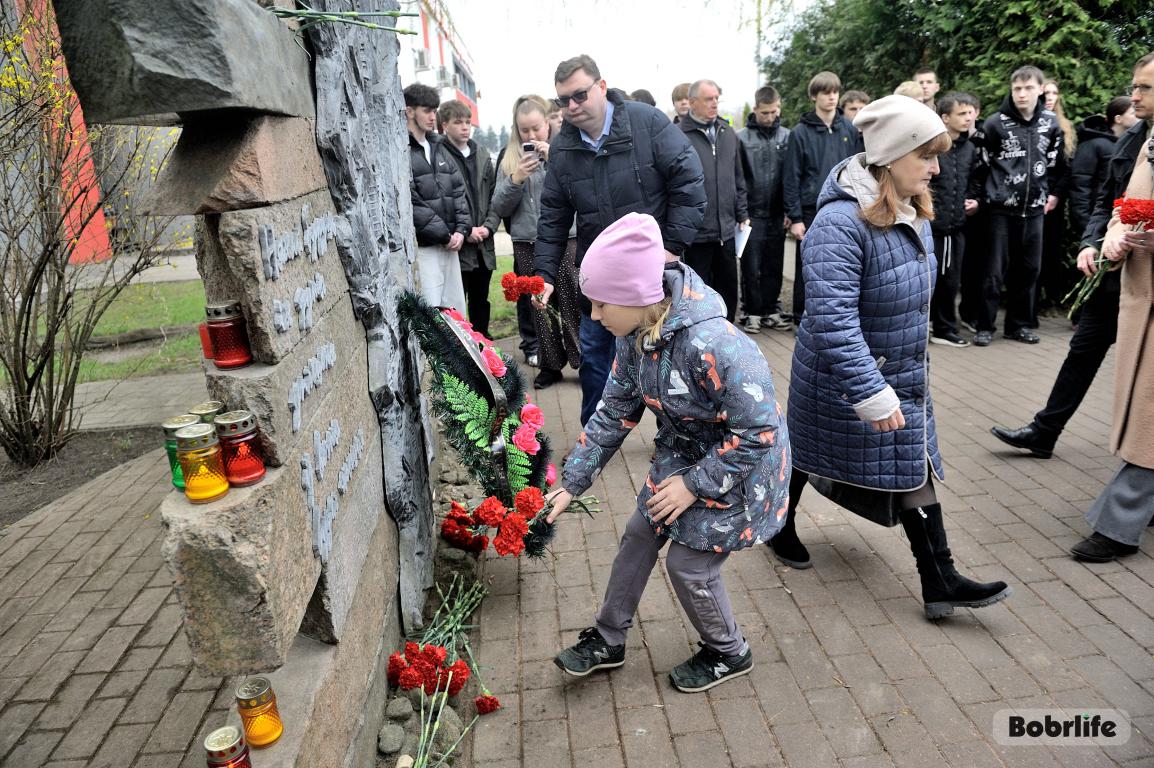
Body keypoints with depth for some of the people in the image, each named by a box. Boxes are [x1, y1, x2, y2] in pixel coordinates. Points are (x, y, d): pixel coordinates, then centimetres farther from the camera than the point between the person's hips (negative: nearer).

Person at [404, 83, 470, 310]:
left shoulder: (438, 147, 18)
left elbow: (458, 190, 16)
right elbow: (411, 204, -15)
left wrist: (462, 229, 1)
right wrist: (444, 234, -11)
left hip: (450, 244, 8)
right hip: (421, 247, -7)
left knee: (456, 311, 10)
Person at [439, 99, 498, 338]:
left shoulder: (482, 154, 13)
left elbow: (494, 196, 12)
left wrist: (488, 226, -4)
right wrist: (465, 232, -14)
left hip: (484, 247, 6)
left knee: (481, 302, 16)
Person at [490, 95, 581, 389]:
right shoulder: (510, 158, 9)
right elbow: (500, 207, 6)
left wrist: (555, 159, -15)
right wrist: (515, 179, -10)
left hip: (566, 238, -2)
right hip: (527, 242, 3)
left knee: (572, 304, -2)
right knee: (539, 306, 7)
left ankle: (583, 361, 10)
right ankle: (550, 364, 19)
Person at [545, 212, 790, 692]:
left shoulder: (711, 345, -37)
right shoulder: (634, 335, -11)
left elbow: (758, 432, -29)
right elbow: (615, 412, -1)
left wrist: (695, 485, -21)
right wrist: (572, 482, -1)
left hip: (739, 467, -7)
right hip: (683, 454, 8)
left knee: (688, 564, 1)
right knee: (639, 536, 12)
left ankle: (728, 653, 31)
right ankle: (608, 640, 34)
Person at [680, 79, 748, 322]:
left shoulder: (728, 133, 12)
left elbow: (738, 179, 17)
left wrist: (742, 215, 12)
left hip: (727, 230, 6)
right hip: (695, 232, -6)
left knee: (728, 289, 15)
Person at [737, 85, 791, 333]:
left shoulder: (787, 136, 5)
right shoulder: (741, 137, -3)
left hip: (777, 214, 3)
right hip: (752, 214, -3)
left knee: (774, 267, 9)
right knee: (751, 267, 3)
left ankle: (771, 311, 19)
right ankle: (752, 312, 15)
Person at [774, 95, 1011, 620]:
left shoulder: (914, 213, 1)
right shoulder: (840, 224, -28)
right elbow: (832, 320, -34)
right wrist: (873, 394, -33)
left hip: (902, 377, 8)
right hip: (841, 382, -8)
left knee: (914, 468, 10)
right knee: (809, 455, 14)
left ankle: (939, 579, 21)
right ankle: (781, 527, 41)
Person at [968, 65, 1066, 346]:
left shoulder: (1051, 123, 6)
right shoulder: (995, 123, -5)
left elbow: (1056, 163, 15)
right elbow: (981, 164, 0)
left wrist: (1052, 193, 11)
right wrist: (975, 199, -3)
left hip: (1034, 208, 4)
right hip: (1001, 207, -4)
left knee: (1028, 269, 8)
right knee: (994, 270, -1)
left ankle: (1018, 324, 19)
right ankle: (985, 325, 9)